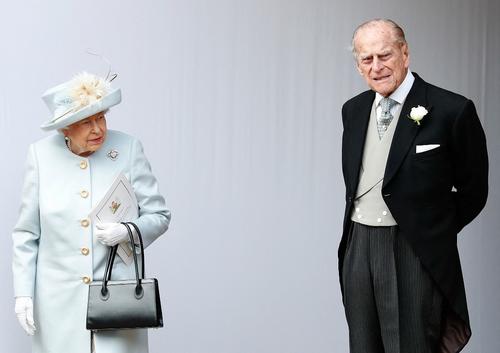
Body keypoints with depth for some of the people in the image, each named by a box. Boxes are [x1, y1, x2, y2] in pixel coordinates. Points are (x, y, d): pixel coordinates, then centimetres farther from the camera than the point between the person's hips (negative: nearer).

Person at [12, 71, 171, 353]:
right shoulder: (41, 155, -1)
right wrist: (23, 293, 1)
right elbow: (27, 233, 5)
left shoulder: (128, 149, -4)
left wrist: (127, 232, -18)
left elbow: (159, 216, 2)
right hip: (60, 298, 1)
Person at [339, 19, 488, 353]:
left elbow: (473, 190, -1)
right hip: (356, 248, 6)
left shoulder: (452, 110, -10)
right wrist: (361, 232, 14)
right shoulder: (353, 110, 9)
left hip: (414, 253, -6)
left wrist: (431, 233, 6)